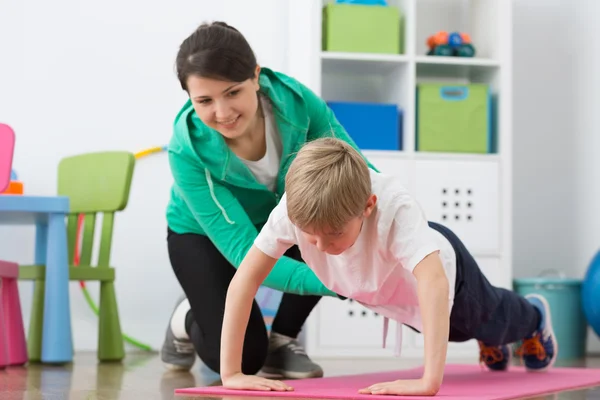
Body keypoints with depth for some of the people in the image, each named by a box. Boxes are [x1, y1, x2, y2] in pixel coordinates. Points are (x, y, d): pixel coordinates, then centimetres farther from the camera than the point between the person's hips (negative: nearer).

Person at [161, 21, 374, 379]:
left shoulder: (294, 100, -31)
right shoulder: (188, 150, -37)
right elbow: (242, 250, -39)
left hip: (279, 218, 3)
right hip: (203, 235, -3)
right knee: (239, 359, -18)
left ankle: (283, 341, -5)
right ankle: (188, 320, 19)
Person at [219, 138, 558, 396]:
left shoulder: (395, 208, -50)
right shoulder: (297, 207, -41)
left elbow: (433, 281, -62)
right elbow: (246, 279, -40)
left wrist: (430, 381, -70)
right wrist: (231, 372, -46)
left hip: (440, 263, -3)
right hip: (379, 289, 4)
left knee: (485, 317, 30)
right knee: (453, 330, 34)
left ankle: (534, 319, 65)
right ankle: (492, 343, 68)